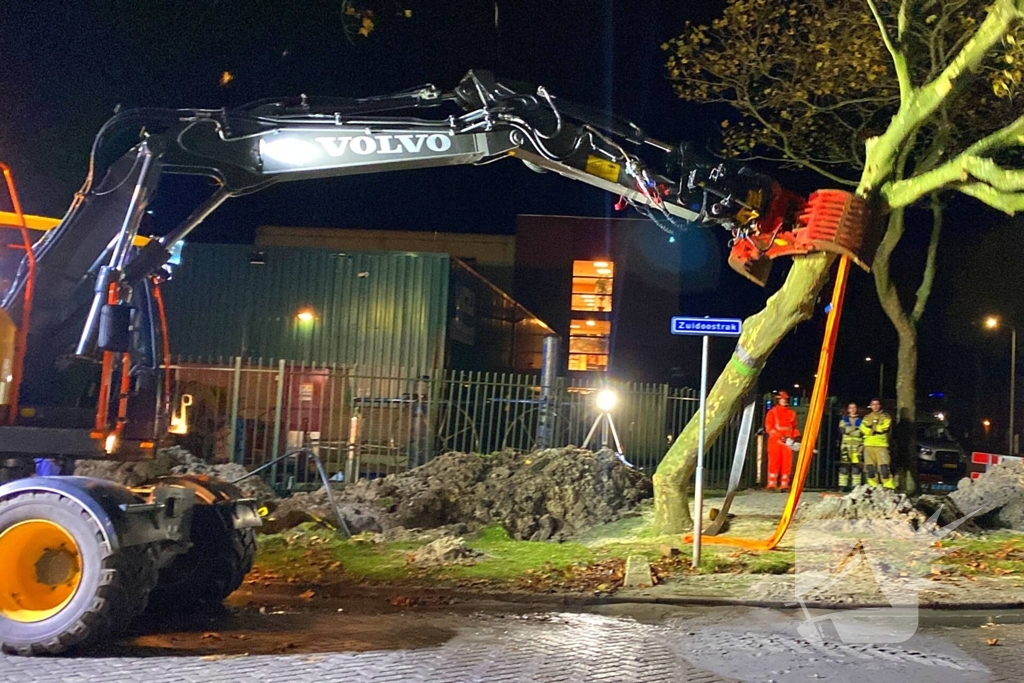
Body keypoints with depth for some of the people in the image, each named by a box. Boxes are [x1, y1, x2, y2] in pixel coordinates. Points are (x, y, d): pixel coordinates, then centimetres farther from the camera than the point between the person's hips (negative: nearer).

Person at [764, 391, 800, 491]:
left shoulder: (792, 413, 15)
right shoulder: (772, 412, 4)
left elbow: (794, 428, 21)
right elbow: (769, 427, -4)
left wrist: (796, 436, 1)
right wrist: (780, 436, -15)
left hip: (788, 442, 3)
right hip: (775, 441, -3)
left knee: (787, 463, -1)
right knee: (774, 462, -6)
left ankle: (784, 485, 2)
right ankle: (771, 484, -4)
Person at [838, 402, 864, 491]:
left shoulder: (860, 420, 15)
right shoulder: (844, 420, 15)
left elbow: (863, 433, 6)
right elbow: (842, 430, -3)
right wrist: (855, 428, -7)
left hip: (857, 446, 0)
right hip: (846, 445, 0)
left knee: (856, 465, -8)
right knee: (844, 466, -6)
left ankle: (856, 486, -7)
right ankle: (842, 485, -6)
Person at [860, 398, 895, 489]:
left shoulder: (885, 417, 9)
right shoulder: (867, 417, 19)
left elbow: (884, 428, -8)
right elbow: (863, 429, 3)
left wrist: (871, 427, -7)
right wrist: (876, 430, -10)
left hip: (881, 445, -4)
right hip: (868, 445, 4)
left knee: (884, 467, -13)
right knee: (870, 468, 2)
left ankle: (889, 487, -11)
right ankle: (873, 487, 7)